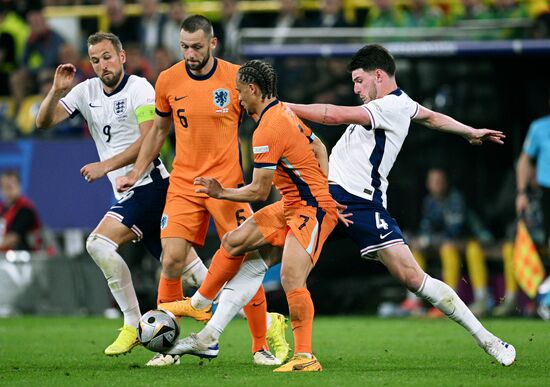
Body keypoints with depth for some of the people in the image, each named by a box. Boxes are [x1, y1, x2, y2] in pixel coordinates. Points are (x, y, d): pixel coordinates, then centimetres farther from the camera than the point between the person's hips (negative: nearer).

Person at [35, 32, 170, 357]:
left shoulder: (139, 88, -8)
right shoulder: (87, 91, 10)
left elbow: (149, 141, -16)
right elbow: (44, 122, 6)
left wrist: (106, 166, -19)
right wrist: (57, 91, -11)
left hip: (149, 183, -7)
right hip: (130, 194, 7)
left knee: (100, 243, -16)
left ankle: (134, 326, -7)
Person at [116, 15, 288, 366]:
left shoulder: (236, 78, -6)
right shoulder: (168, 81, 1)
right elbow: (159, 129, 16)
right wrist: (137, 172, 15)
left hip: (228, 182, -2)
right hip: (183, 183, 2)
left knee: (246, 261, -3)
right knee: (172, 260, -9)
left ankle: (262, 345, 11)